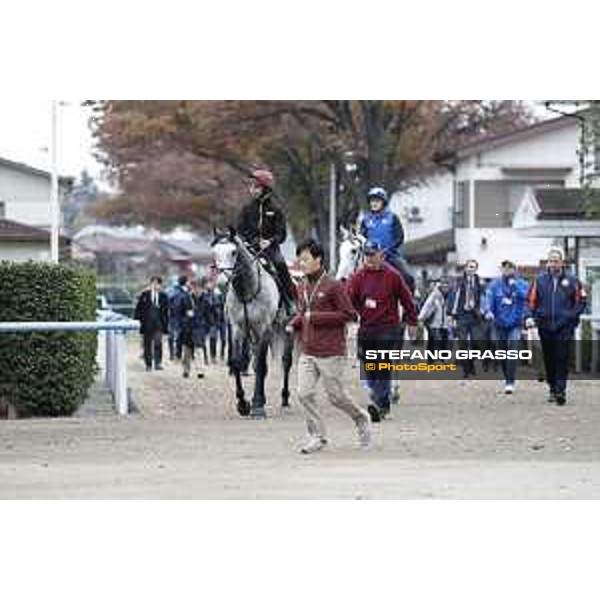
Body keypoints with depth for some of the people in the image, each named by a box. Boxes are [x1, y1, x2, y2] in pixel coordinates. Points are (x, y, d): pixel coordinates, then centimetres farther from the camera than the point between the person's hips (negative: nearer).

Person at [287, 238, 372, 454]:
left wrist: (316, 317, -17)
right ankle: (317, 436, 5)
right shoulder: (303, 289, 10)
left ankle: (361, 419, 29)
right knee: (304, 393, -5)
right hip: (307, 353, 6)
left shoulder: (333, 286, -11)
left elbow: (348, 314, -13)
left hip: (330, 353, -6)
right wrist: (293, 324, 2)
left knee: (336, 396, 3)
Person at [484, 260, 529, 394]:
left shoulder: (521, 284, -1)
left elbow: (525, 296, -19)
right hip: (499, 324, 2)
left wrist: (514, 284, -23)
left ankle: (510, 383, -16)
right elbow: (489, 298, -13)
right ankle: (507, 378, 28)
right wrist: (488, 311, -31)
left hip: (515, 324, -2)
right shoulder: (495, 285, 0)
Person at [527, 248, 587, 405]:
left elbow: (581, 301, 8)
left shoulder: (572, 281, 0)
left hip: (564, 327, -2)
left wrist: (572, 316, -5)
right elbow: (531, 302, 8)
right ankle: (552, 389, 21)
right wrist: (531, 317, -5)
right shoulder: (540, 280, 4)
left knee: (562, 360, -8)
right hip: (545, 327, 2)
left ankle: (561, 391, -10)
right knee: (549, 360, 9)